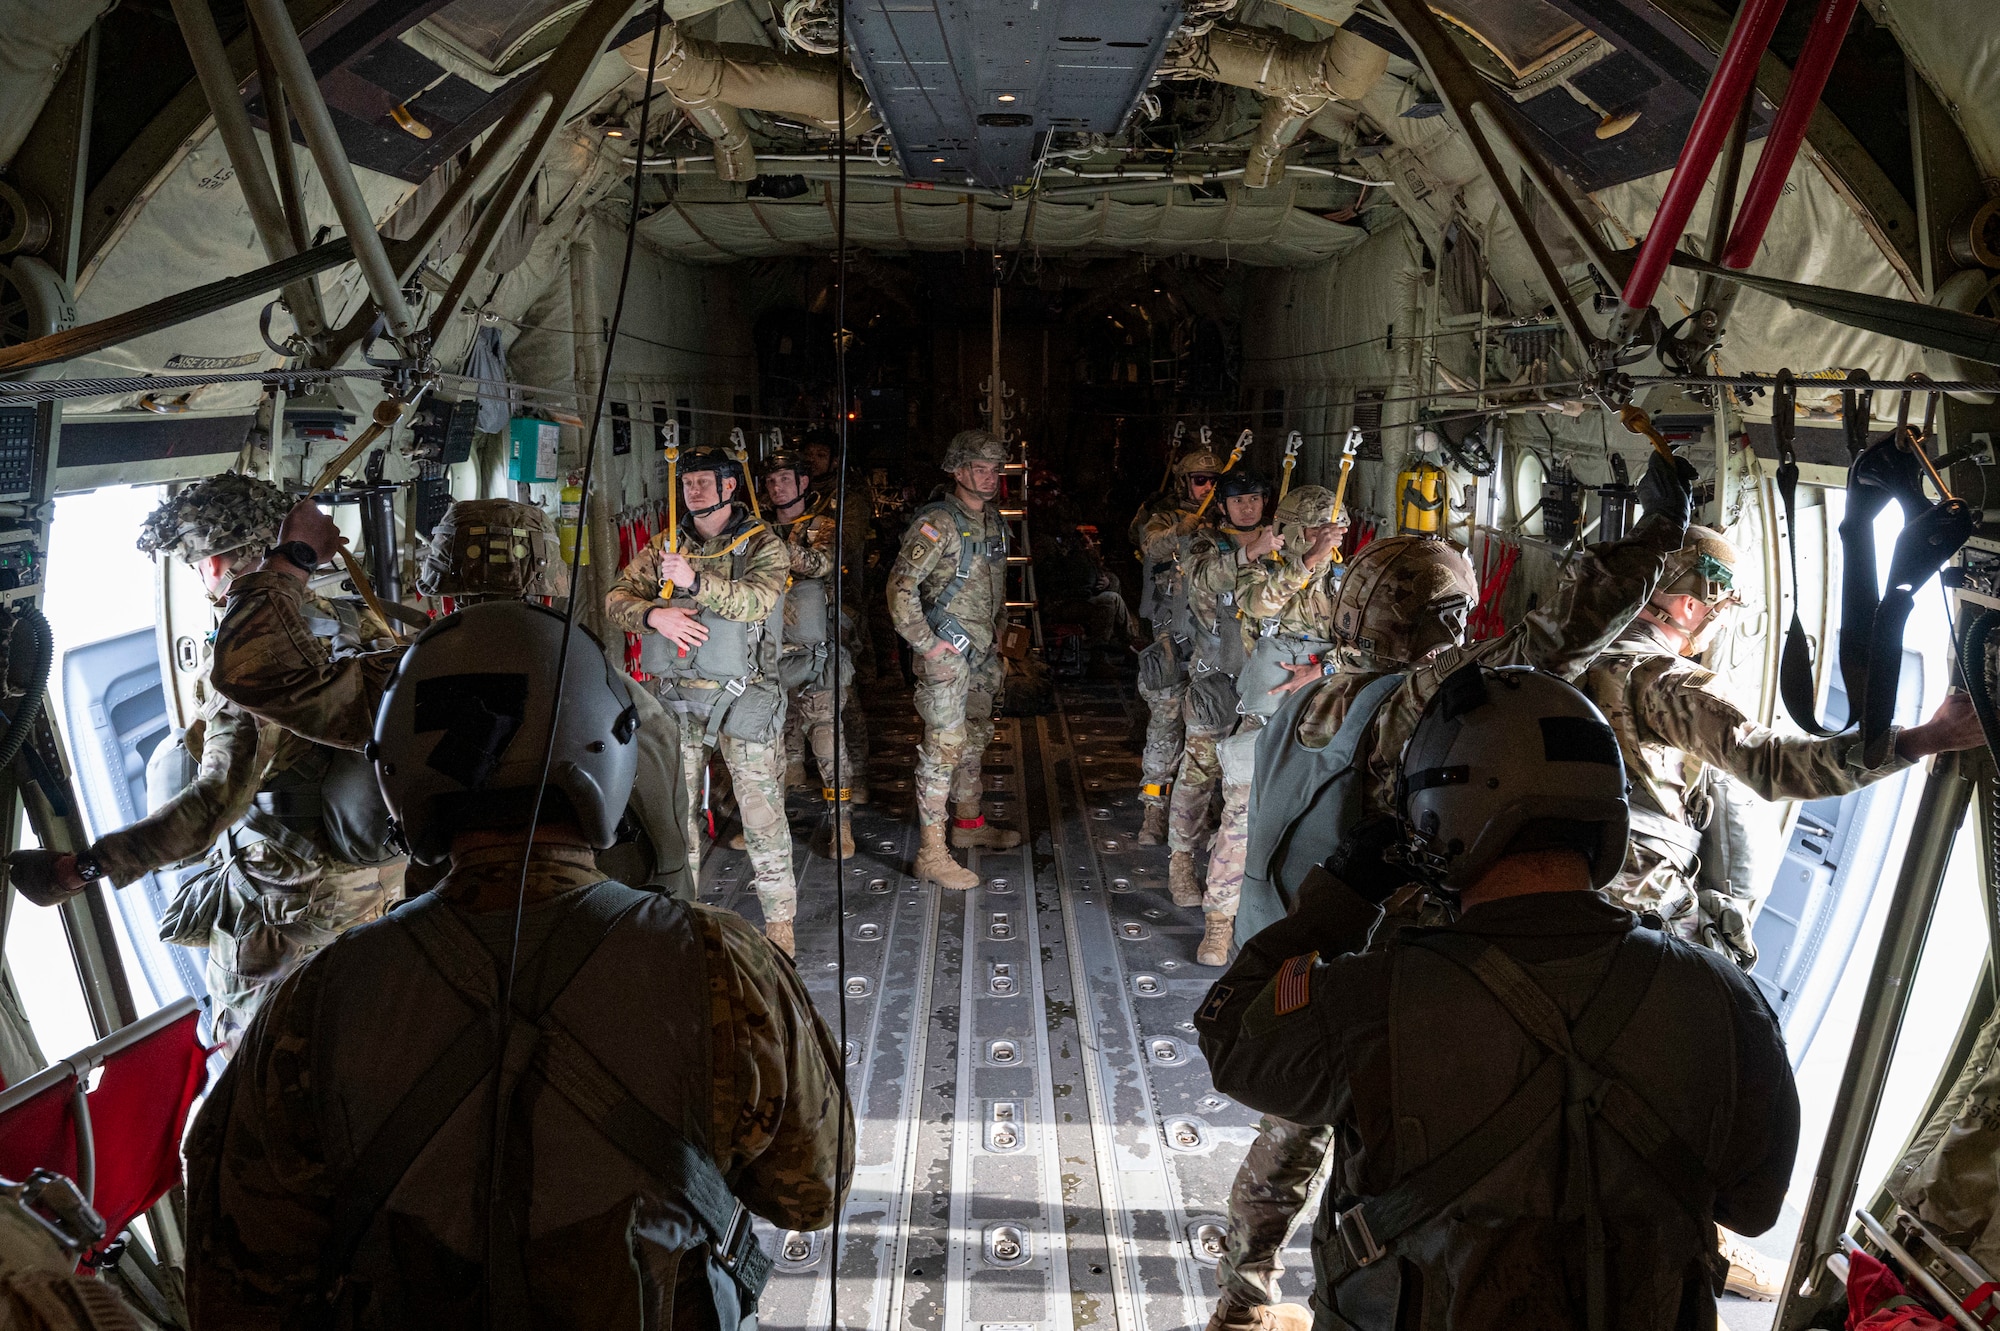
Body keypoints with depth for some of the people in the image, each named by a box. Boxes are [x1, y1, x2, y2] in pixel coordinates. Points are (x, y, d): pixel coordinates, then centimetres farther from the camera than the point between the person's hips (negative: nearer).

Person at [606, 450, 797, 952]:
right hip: (676, 698, 4)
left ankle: (779, 921, 11)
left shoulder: (763, 545, -2)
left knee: (762, 812, 0)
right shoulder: (663, 547, 10)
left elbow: (758, 599, -21)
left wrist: (695, 581, -34)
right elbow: (617, 598, 2)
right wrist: (654, 615, -19)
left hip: (742, 700, -4)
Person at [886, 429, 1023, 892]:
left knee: (974, 740, 20)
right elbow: (901, 585, -22)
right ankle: (932, 854, -5)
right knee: (944, 747, -9)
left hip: (983, 651, 9)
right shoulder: (937, 523, -17)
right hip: (946, 654, -9)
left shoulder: (993, 520, 10)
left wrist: (997, 629, 18)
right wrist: (925, 641, -19)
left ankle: (969, 823, 37)